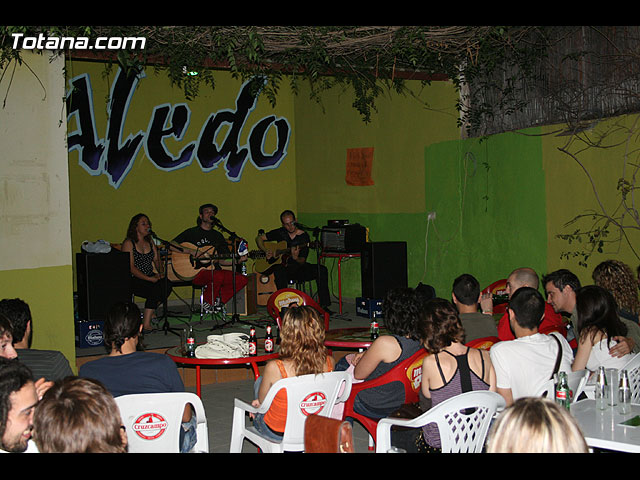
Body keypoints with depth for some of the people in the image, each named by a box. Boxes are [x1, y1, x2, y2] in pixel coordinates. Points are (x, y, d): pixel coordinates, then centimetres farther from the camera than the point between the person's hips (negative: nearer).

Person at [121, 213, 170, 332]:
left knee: (166, 285, -23)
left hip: (150, 277, 6)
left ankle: (151, 312, 1)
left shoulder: (150, 241, 16)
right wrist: (149, 279, -22)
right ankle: (146, 324, -21)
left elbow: (157, 260, 16)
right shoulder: (128, 243, -6)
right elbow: (131, 267, -14)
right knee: (155, 289, -30)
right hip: (133, 280, -6)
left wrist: (161, 272, -6)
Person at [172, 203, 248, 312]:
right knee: (218, 276, -37)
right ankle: (207, 303, -11)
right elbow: (171, 245, -5)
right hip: (197, 273, -6)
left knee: (242, 279, -16)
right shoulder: (191, 232, 5)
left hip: (214, 270, 6)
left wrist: (238, 260, -2)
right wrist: (192, 252, -15)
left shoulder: (218, 236, 19)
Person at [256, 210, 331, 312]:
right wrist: (266, 251, -5)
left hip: (298, 267, 1)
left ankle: (323, 305, -22)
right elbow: (259, 238, 12)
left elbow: (302, 261, -6)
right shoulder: (279, 233, 5)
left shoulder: (304, 236, -1)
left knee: (322, 270, -24)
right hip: (283, 266, 0)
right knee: (279, 271, -38)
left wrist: (296, 258, -30)